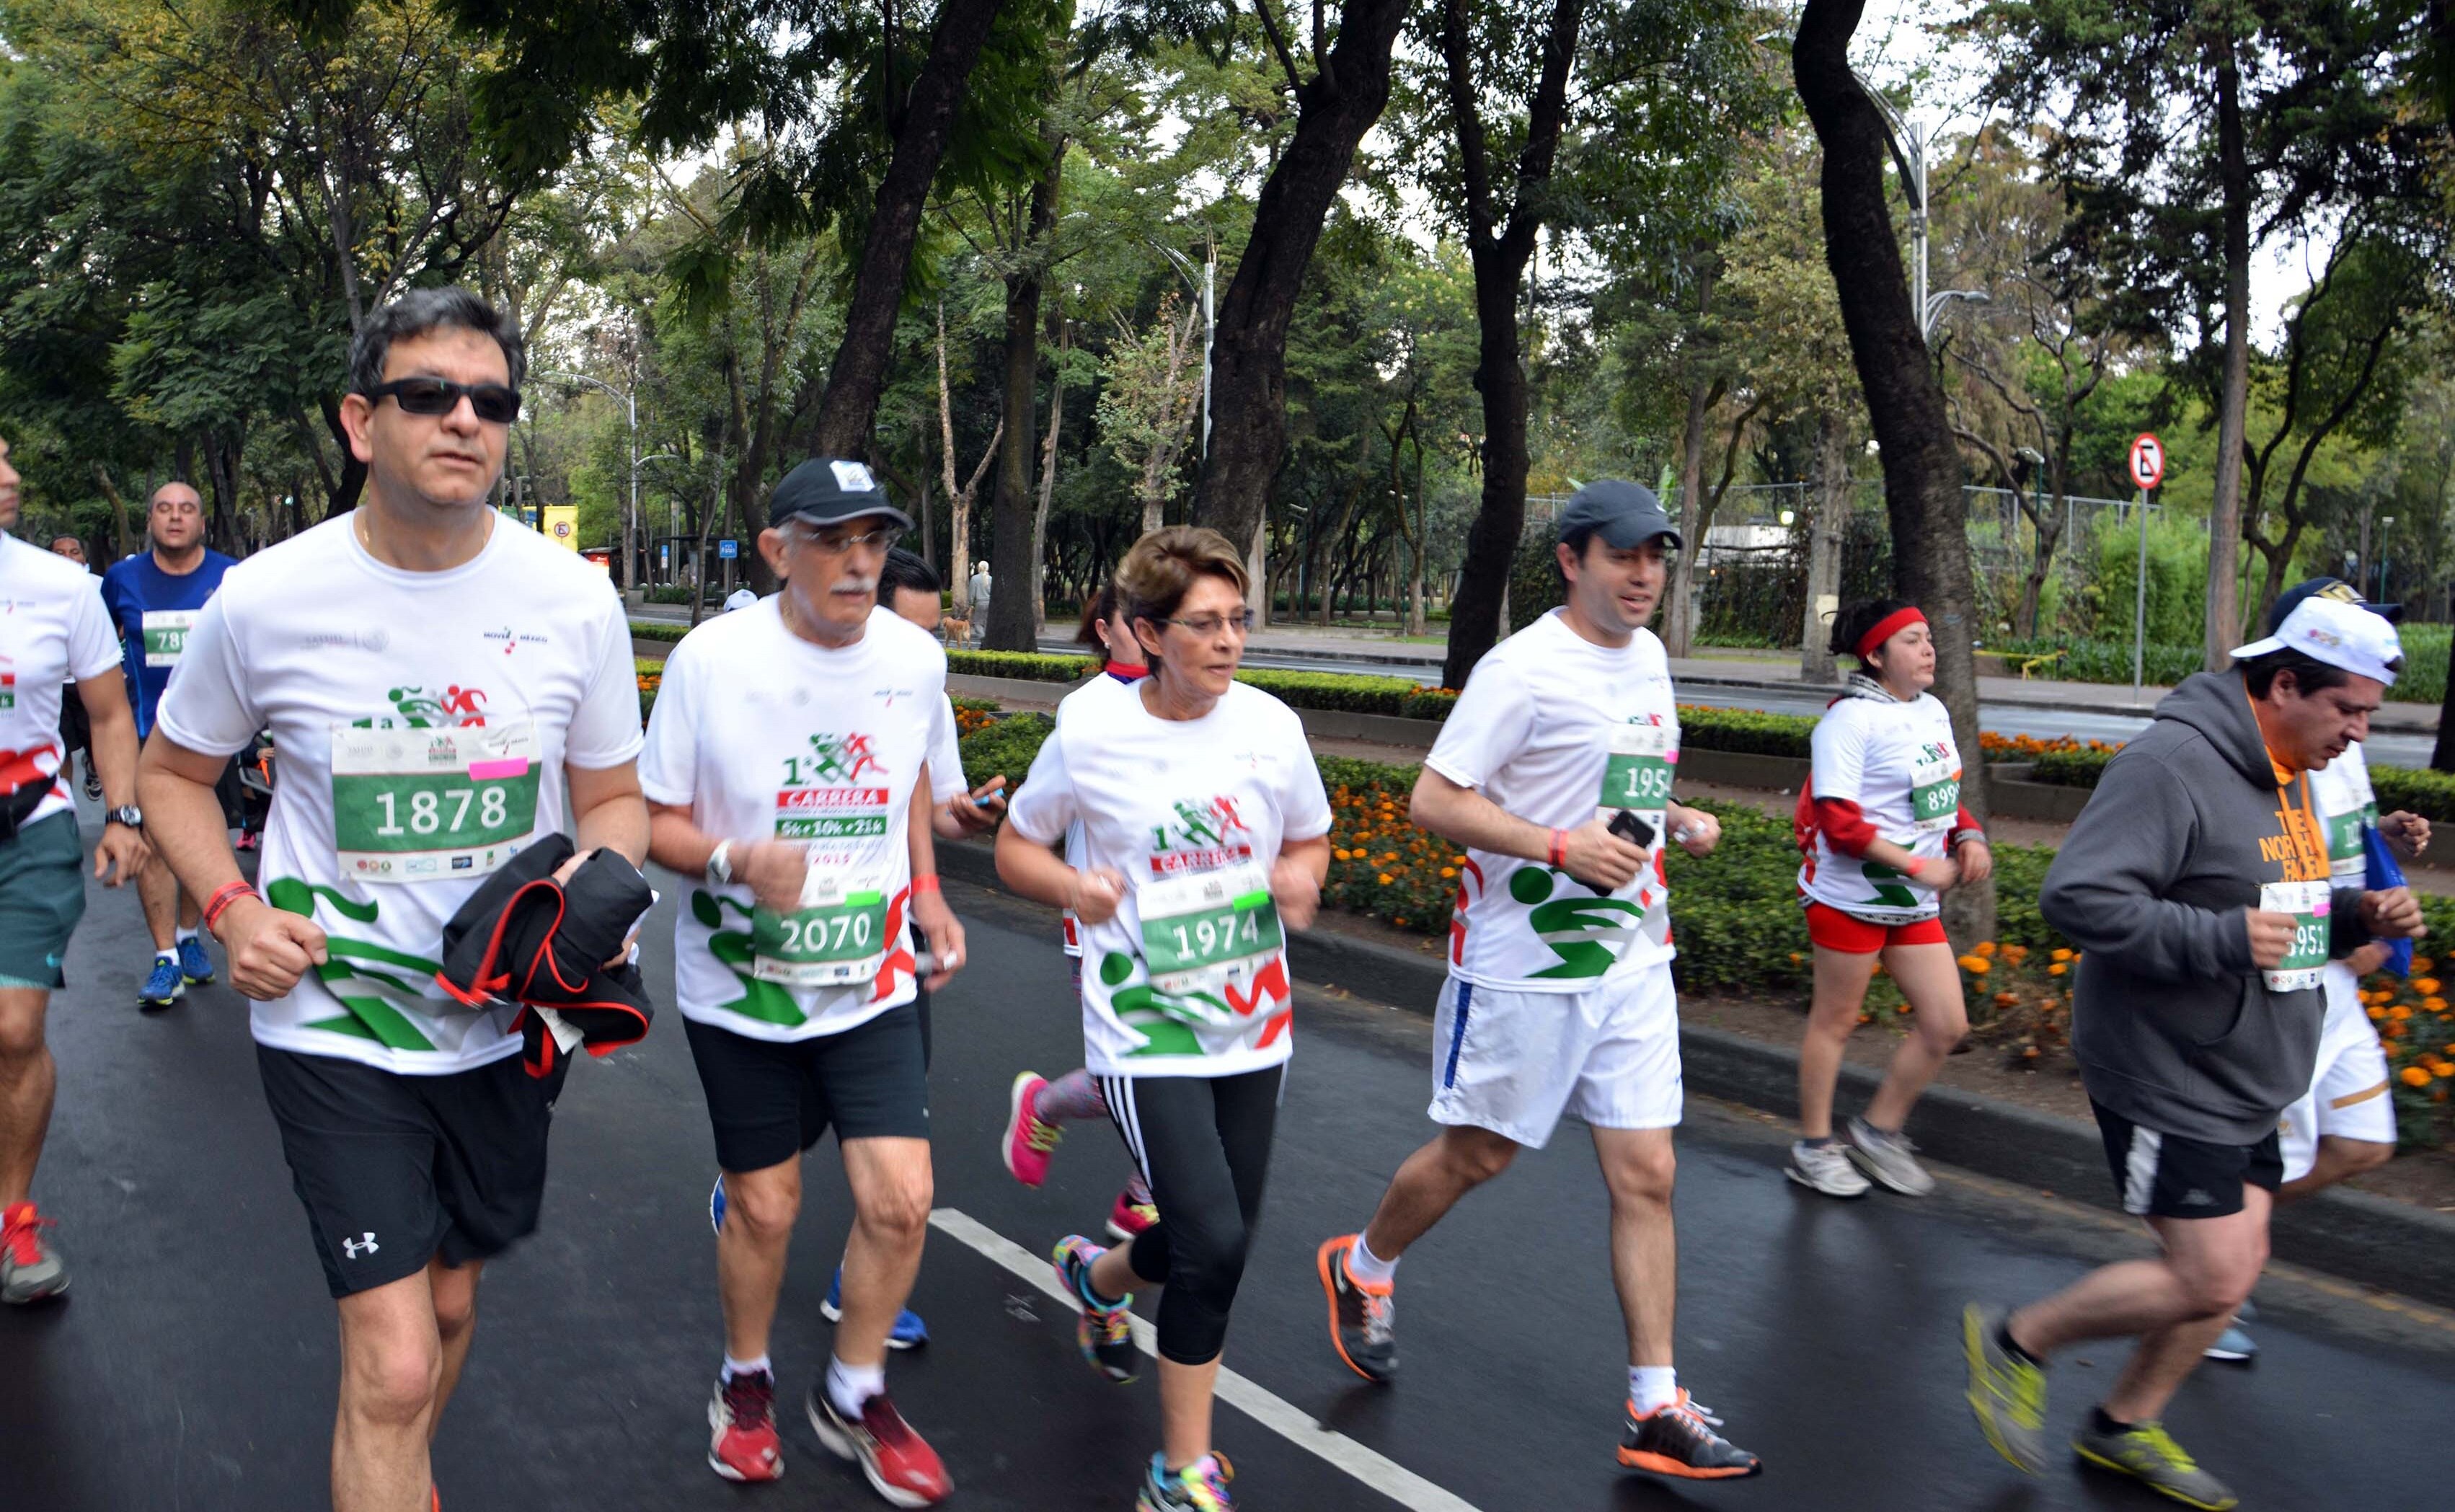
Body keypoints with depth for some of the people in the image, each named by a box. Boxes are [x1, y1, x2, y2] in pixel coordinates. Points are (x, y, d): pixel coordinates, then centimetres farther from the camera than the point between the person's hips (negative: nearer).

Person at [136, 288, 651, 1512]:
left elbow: (612, 798, 5)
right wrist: (228, 907, -11)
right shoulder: (263, 601, -11)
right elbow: (172, 771, 6)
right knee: (394, 1364, -10)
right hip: (335, 1025, -3)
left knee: (449, 1304, 22)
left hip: (503, 1025, 3)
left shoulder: (574, 601, -7)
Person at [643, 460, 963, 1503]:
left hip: (873, 982, 3)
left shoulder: (916, 658, -3)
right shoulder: (710, 658, -14)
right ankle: (746, 1383, 39)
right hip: (740, 990, -2)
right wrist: (737, 860, -27)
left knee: (901, 1198, -4)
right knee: (763, 1206, 9)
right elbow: (656, 820, -7)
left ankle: (853, 1398, 22)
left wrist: (926, 890, 8)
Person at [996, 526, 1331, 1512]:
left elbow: (1309, 839, 13)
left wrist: (1301, 877, -11)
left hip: (1253, 1026, 5)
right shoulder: (1090, 728, -10)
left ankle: (1096, 1276, 50)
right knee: (1213, 1243, -15)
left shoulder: (1271, 726, -2)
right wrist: (1069, 885, -20)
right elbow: (1016, 847, 2)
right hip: (1145, 1031, -4)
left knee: (1216, 1250, 14)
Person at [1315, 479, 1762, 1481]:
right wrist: (1562, 847, -25)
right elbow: (1435, 800, -18)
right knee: (1475, 1156, 9)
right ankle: (1361, 1268, 38)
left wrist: (1677, 822, 5)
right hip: (1523, 966, -6)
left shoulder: (1648, 657, 11)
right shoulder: (1524, 668, -15)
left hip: (1632, 965, 7)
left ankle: (1655, 1407, 12)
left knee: (1646, 1174, 4)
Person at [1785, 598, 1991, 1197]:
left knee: (1946, 1024, 7)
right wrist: (1917, 864, -22)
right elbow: (1838, 821, -21)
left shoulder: (1934, 713, 10)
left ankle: (1879, 1131, 25)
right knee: (1835, 1020, 5)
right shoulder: (1851, 720, -16)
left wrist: (1970, 836, 2)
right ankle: (1813, 1148, 20)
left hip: (1914, 903, 8)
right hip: (1851, 896, -8)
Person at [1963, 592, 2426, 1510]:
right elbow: (2076, 897, -28)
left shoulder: (2287, 775, 11)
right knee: (2210, 1281, -9)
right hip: (2166, 1079, -10)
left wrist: (2358, 917, 3)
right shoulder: (2172, 764, -21)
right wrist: (2223, 938, -29)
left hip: (2243, 1086, 10)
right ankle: (2015, 1340, 11)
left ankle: (2125, 1426, 31)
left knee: (2236, 1268, 13)